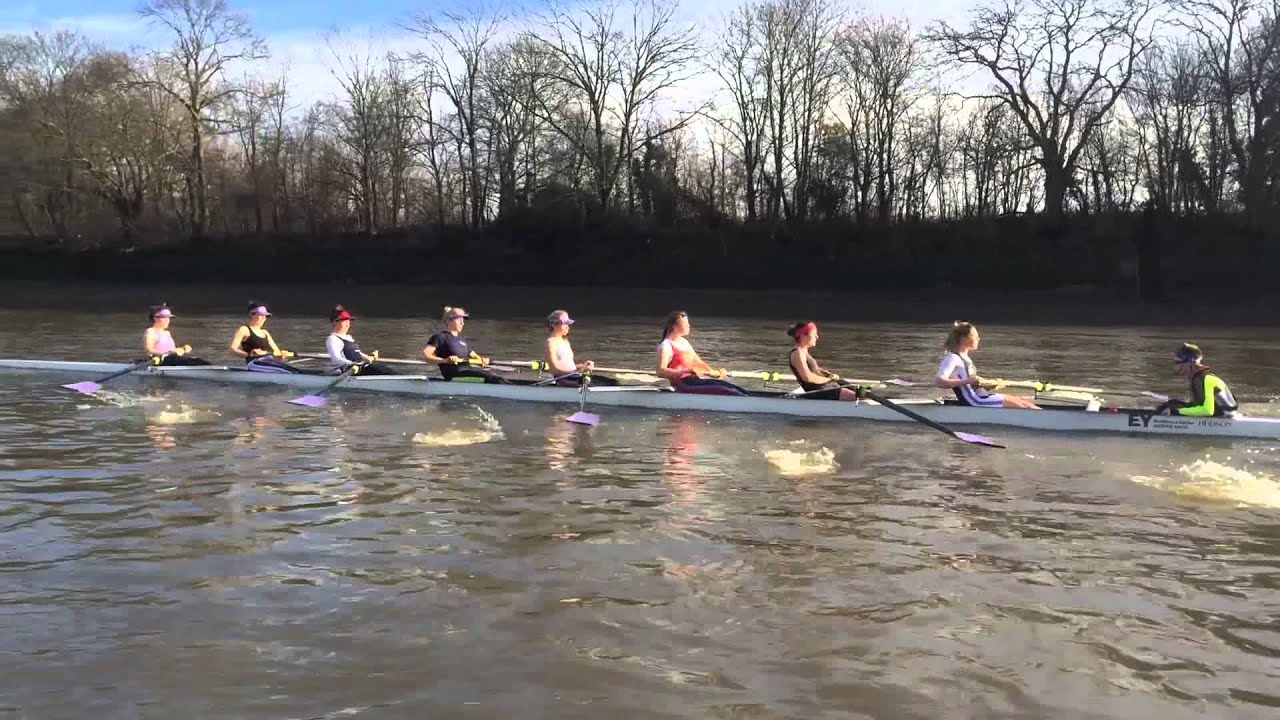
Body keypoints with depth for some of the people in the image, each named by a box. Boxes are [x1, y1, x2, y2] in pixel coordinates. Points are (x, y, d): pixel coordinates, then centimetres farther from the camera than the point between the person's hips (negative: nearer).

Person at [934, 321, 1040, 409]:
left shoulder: (964, 358, 18)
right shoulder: (952, 358, -12)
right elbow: (940, 382, -25)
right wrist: (968, 381, -27)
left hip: (982, 397, 10)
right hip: (975, 401, -10)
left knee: (1025, 401, 5)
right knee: (1023, 405, -8)